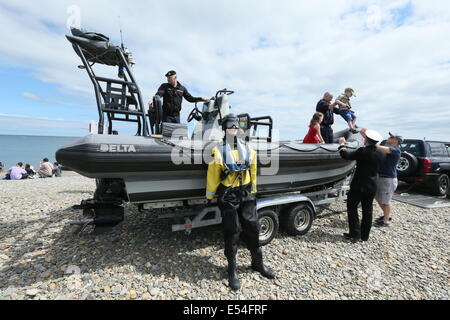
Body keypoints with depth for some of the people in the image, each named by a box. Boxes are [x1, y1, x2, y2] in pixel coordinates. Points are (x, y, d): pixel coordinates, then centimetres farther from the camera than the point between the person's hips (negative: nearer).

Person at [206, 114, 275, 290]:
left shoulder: (248, 149, 4)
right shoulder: (219, 151, -9)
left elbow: (253, 173, 10)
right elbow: (212, 176, -5)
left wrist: (253, 192, 13)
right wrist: (209, 197, 0)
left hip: (246, 194, 4)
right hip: (228, 197, -4)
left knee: (252, 227, 11)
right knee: (232, 231, 5)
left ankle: (257, 262, 34)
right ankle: (232, 269, 25)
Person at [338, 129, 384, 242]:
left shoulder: (362, 151, -19)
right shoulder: (380, 154, 1)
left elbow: (346, 155, -19)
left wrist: (342, 144, -1)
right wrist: (365, 135, 28)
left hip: (358, 186, -6)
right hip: (372, 187, 6)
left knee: (352, 208, 7)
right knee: (367, 211, 15)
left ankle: (355, 234, 8)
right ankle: (365, 235, 25)